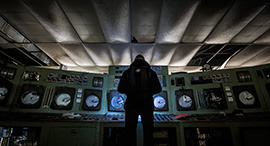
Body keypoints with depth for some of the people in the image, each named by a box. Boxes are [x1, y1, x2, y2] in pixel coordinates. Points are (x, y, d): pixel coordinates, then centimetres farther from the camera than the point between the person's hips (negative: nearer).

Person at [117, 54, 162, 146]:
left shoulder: (127, 72, 1)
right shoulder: (151, 72, 0)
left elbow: (120, 89, 2)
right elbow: (158, 89, 1)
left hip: (131, 106, 1)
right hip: (147, 106, 0)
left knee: (130, 130, 13)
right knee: (148, 130, 15)